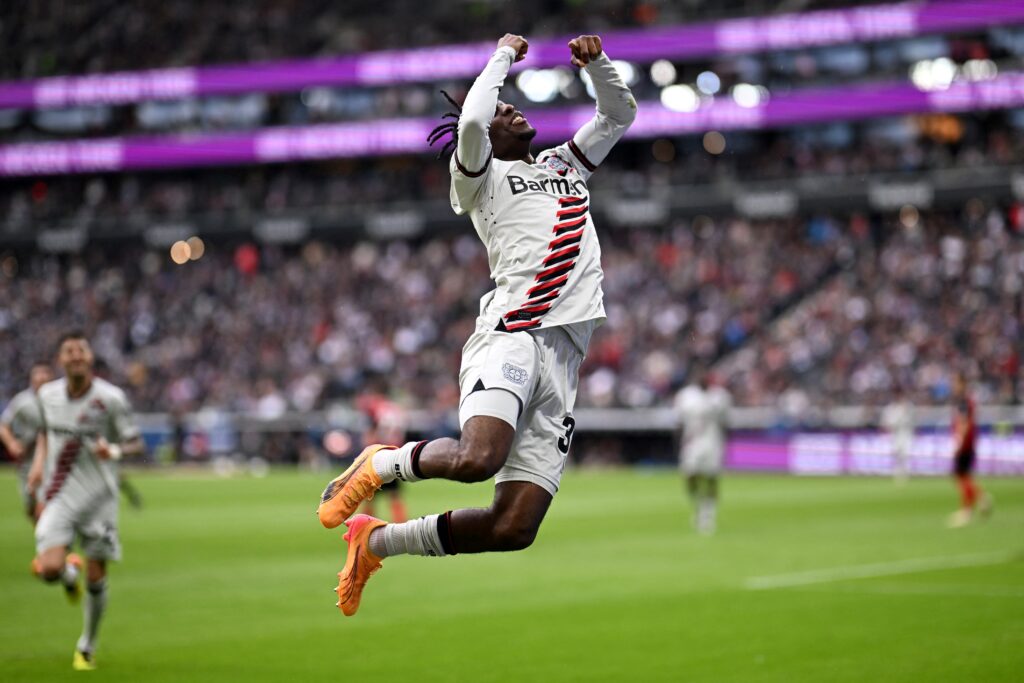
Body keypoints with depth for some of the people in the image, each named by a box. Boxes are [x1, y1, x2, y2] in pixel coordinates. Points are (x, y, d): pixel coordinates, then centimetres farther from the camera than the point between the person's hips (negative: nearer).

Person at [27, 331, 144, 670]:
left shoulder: (111, 398, -10)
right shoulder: (47, 394, 1)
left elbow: (135, 443, -3)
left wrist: (114, 450, -24)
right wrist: (39, 462, 6)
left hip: (98, 498, -1)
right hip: (58, 496, 2)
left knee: (96, 579, 3)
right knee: (49, 569, -18)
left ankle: (87, 647, 26)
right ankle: (70, 572, 21)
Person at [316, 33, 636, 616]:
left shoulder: (565, 163, 30)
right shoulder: (480, 176, 10)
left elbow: (620, 114, 37)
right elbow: (470, 123, -12)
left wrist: (597, 63, 19)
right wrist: (503, 56, 3)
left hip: (563, 358, 6)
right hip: (511, 333, -6)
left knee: (514, 528, -7)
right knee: (476, 459, -35)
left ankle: (377, 541, 14)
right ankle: (381, 463, -3)